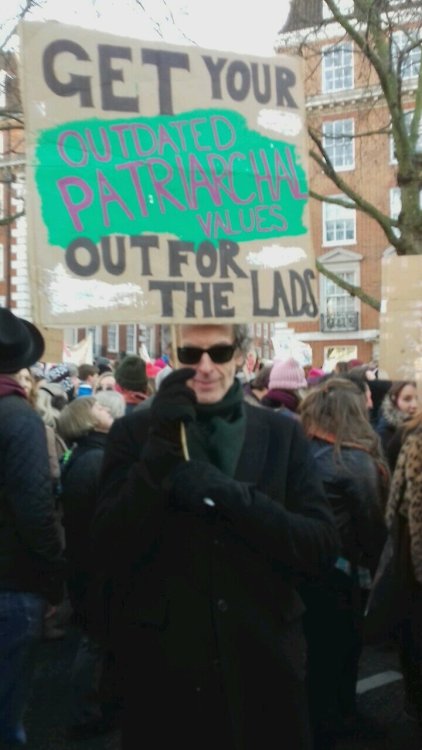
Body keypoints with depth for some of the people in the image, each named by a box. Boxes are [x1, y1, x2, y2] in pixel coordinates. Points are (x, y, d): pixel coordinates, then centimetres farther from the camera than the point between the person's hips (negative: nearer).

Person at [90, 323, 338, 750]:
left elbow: (322, 548, -8)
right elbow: (110, 552, -11)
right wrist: (162, 447, -22)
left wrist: (226, 493, -21)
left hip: (265, 663, 1)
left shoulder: (282, 434, 0)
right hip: (164, 666, -1)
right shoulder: (134, 432, -3)